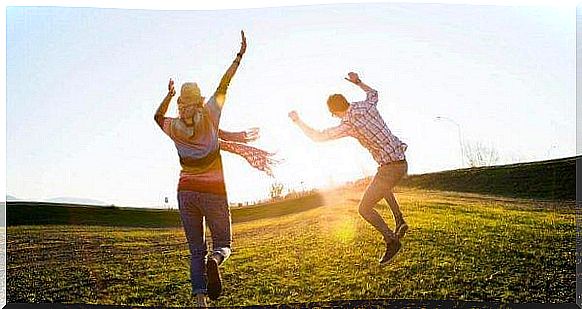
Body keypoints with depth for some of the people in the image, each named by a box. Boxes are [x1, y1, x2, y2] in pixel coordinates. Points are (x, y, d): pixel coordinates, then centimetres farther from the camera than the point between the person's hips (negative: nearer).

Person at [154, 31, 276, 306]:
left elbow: (158, 116, 27)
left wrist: (168, 95, 27)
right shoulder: (209, 116, -1)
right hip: (213, 192, -2)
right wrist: (239, 56, 2)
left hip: (186, 192, 2)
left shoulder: (174, 128, 5)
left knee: (196, 251, 9)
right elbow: (223, 86, -1)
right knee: (223, 244, 11)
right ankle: (214, 260, -26)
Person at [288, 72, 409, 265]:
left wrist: (297, 121, 5)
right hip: (401, 163, 8)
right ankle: (399, 222, 30)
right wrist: (358, 82, 39)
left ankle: (391, 240, -1)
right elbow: (373, 94, 29)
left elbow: (317, 136, -7)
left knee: (364, 209, 3)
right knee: (382, 186, 40)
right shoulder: (367, 106, 2)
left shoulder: (349, 125, -16)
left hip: (390, 167, -8)